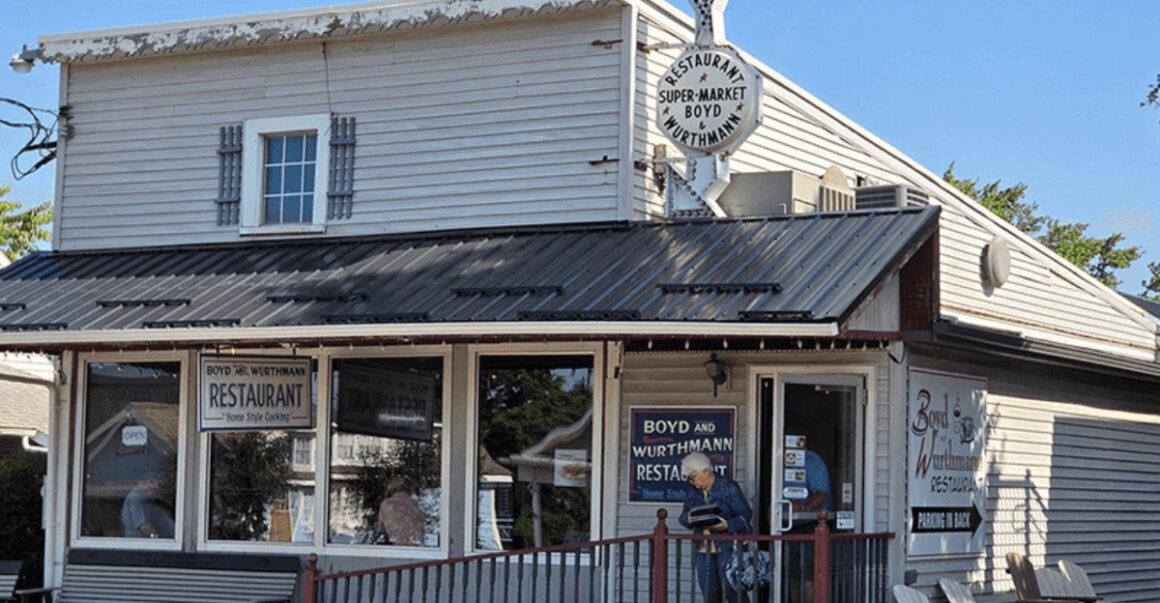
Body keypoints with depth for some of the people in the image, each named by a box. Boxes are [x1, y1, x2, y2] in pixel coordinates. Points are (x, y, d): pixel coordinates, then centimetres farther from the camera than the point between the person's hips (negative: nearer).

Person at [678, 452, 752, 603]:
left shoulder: (728, 487, -8)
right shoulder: (694, 491, 11)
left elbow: (745, 515, -9)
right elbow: (683, 517, 14)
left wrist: (726, 525, -26)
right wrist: (689, 518, -11)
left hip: (727, 547, -6)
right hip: (703, 549, 6)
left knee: (731, 590, -9)